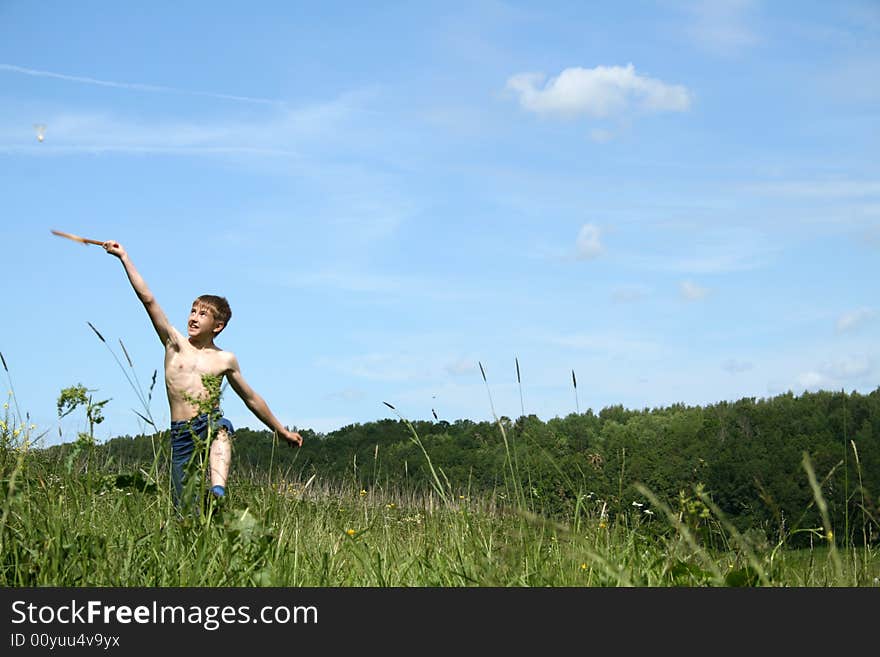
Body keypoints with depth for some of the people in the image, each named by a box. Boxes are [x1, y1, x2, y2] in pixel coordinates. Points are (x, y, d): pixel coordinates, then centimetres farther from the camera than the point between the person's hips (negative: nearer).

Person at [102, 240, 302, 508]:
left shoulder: (225, 360, 11)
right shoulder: (175, 345, 10)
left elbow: (251, 398, 23)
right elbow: (148, 299, 3)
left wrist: (281, 430, 28)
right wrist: (124, 257, -2)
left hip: (211, 424, -1)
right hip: (181, 435, 1)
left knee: (221, 426, -38)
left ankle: (218, 492, -59)